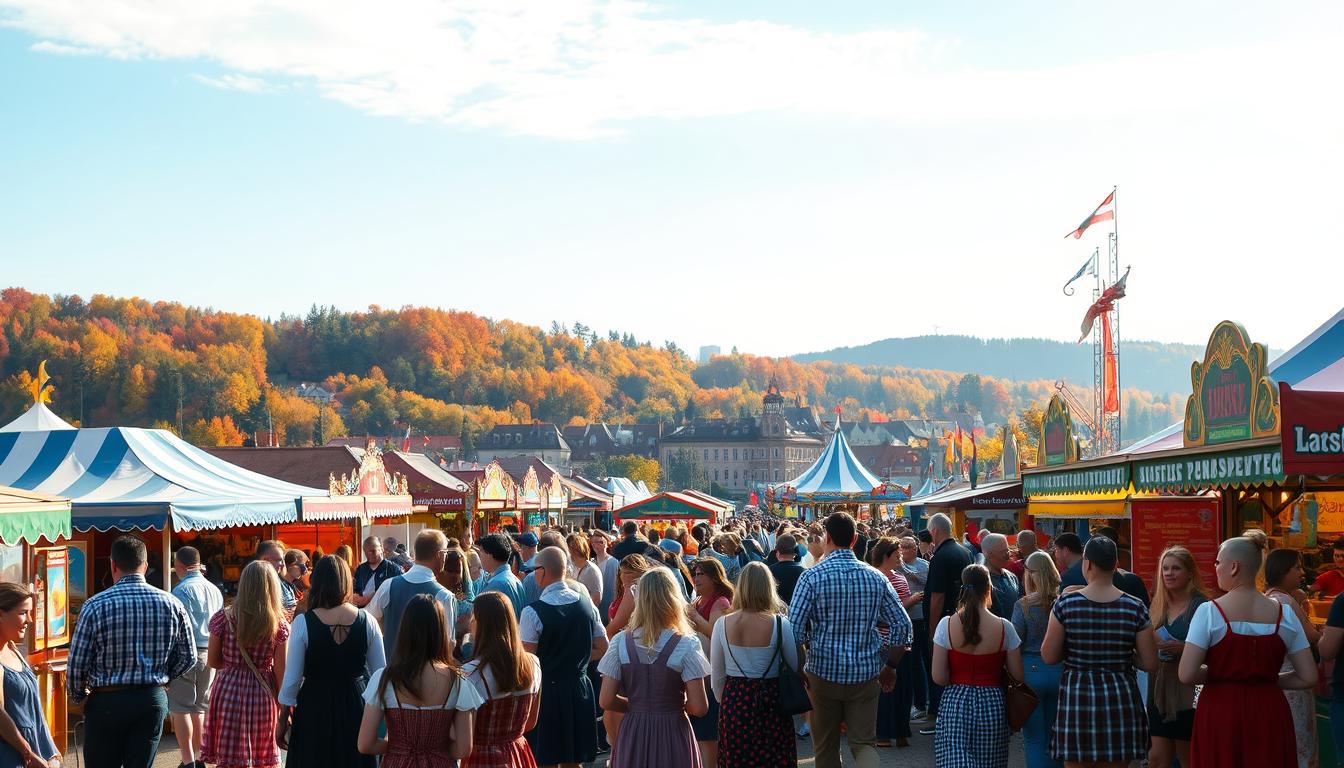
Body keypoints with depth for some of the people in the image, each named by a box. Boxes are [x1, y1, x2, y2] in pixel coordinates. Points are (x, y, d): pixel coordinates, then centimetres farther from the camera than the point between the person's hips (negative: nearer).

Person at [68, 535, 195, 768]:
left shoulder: (96, 605, -10)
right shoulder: (171, 604, -1)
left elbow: (77, 665, -7)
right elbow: (188, 657, 6)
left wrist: (78, 696, 12)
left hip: (106, 702, -3)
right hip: (154, 700, 3)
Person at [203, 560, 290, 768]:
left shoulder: (223, 618, -5)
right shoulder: (280, 626, -7)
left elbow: (213, 662, 3)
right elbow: (280, 672, -4)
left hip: (228, 691, 0)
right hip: (262, 695, 0)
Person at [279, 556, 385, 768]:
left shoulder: (303, 622, -12)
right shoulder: (367, 621, -6)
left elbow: (292, 679, -9)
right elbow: (381, 673, 1)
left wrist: (283, 719, 3)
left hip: (314, 706, -2)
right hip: (356, 708, 2)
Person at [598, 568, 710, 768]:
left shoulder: (620, 642, -5)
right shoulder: (686, 645, -12)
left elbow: (606, 701, -6)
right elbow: (699, 707, -15)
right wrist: (677, 706, 6)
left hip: (632, 735, 2)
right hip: (672, 736, -2)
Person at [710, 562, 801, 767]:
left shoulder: (722, 624, -8)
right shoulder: (780, 624, -14)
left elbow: (716, 675, 1)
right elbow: (795, 666, -5)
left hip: (734, 701, 2)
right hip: (771, 701, -1)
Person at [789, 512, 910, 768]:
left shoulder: (813, 576, -9)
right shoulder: (876, 577, 0)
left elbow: (795, 629, -13)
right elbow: (902, 625, 2)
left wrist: (800, 668, 3)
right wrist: (891, 666, 13)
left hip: (823, 672, -2)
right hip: (866, 673, 2)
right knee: (864, 742, 7)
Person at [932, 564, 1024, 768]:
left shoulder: (946, 625, -6)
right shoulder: (1004, 627, -6)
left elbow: (939, 678, -6)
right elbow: (1017, 675, -2)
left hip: (955, 703, -1)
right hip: (992, 705, 1)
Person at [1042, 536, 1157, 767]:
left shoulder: (1064, 604, -7)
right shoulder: (1135, 608, -4)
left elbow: (1048, 657, -3)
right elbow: (1150, 663, -2)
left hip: (1076, 697, -1)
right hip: (1121, 699, 1)